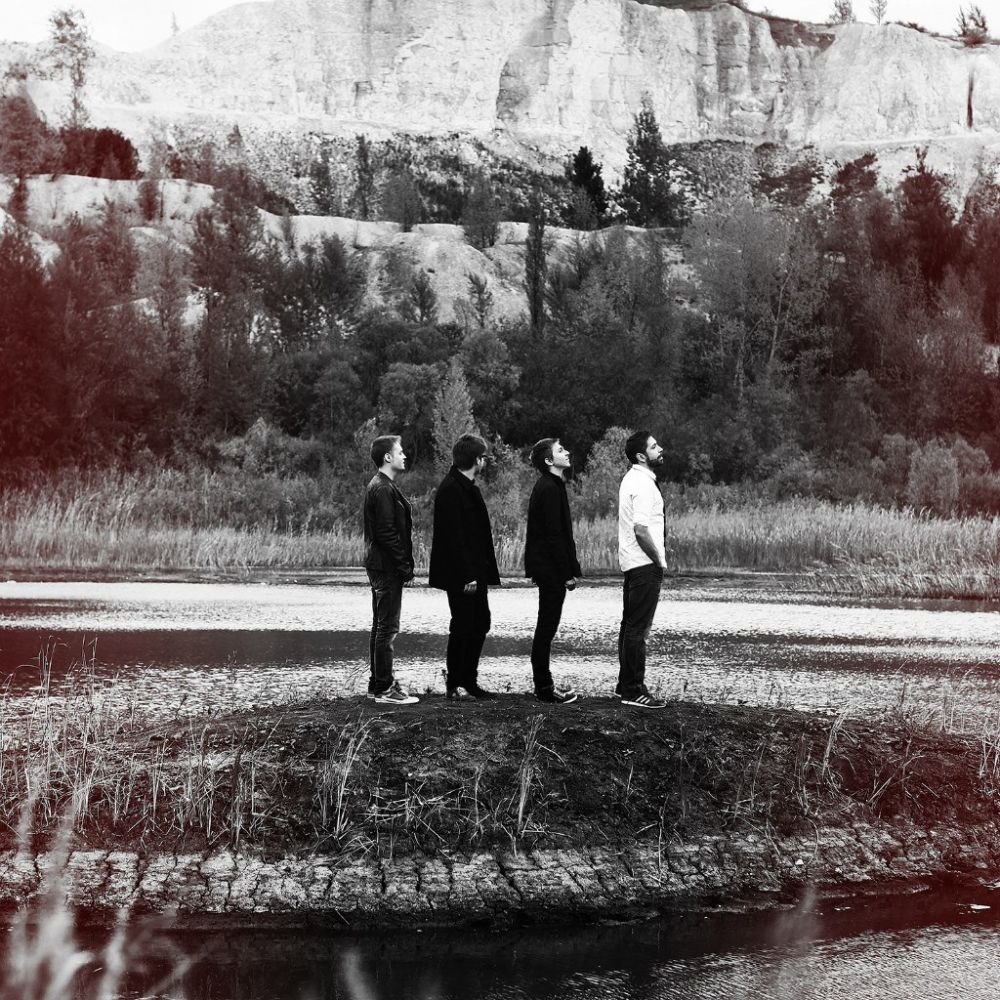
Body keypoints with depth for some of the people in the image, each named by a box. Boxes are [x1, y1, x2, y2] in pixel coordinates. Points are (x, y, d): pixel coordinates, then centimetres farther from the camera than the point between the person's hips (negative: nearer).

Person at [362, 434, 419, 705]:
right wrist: (404, 566, -17)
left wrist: (405, 564, 17)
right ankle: (384, 689, -5)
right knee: (387, 627, -7)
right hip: (387, 568, -11)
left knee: (381, 626, 15)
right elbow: (387, 532, -21)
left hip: (379, 565, 11)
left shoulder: (378, 486, 17)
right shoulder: (383, 489, -16)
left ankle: (377, 684, 21)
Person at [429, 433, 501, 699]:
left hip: (475, 572, 10)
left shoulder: (468, 487, 15)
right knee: (462, 627, -3)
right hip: (460, 575, -10)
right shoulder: (451, 489, -16)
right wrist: (467, 575, -22)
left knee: (480, 625, 13)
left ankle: (469, 681, 21)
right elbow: (453, 536, -21)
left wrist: (486, 573, 16)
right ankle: (453, 685, 7)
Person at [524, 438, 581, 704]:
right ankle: (544, 688, 0)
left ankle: (544, 684, 20)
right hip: (551, 569, -10)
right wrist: (568, 573, -19)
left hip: (545, 568, 10)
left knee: (545, 628, 14)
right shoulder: (550, 488, -17)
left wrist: (570, 568, 18)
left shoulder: (546, 486, 15)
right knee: (546, 628, -5)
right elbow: (554, 535, -20)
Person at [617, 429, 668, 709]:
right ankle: (634, 691, -5)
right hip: (645, 563, -10)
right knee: (638, 628, -7)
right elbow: (641, 529, -24)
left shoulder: (631, 478, 13)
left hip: (631, 561, 10)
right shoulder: (643, 485, -18)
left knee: (630, 624, 15)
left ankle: (626, 684, 23)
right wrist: (659, 560, -13)